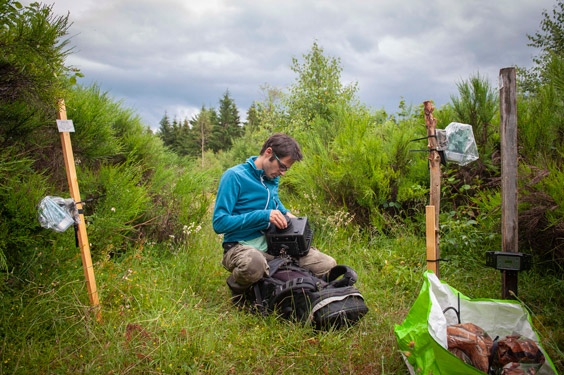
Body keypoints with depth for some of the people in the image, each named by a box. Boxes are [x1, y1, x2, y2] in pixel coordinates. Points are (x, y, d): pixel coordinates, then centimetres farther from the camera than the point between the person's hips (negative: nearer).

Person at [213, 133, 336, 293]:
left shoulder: (273, 178, 12)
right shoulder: (234, 176, -12)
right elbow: (219, 223, -17)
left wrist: (286, 213, 10)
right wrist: (263, 215, -22)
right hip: (242, 246, -7)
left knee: (328, 264, -7)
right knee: (254, 264, -44)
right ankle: (237, 287, -7)